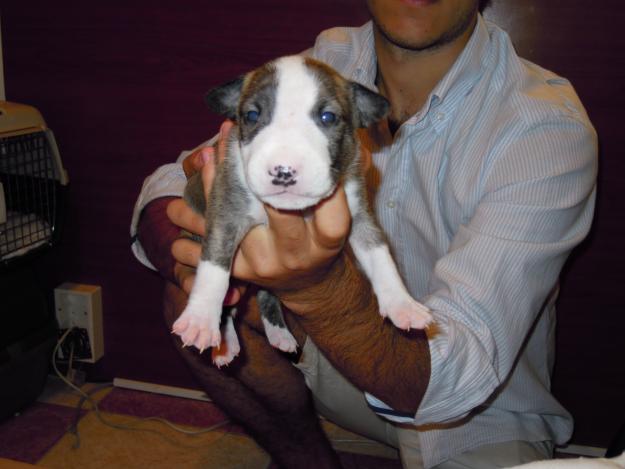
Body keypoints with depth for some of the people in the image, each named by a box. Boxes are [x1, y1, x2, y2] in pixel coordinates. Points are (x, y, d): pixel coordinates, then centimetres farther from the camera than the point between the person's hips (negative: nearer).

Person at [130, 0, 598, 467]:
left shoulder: (550, 127, -25)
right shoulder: (328, 63, -10)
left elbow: (459, 379, -35)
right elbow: (167, 186, -9)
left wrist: (323, 288, -54)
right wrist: (185, 252, -33)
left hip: (485, 416, -3)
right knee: (189, 295, -14)